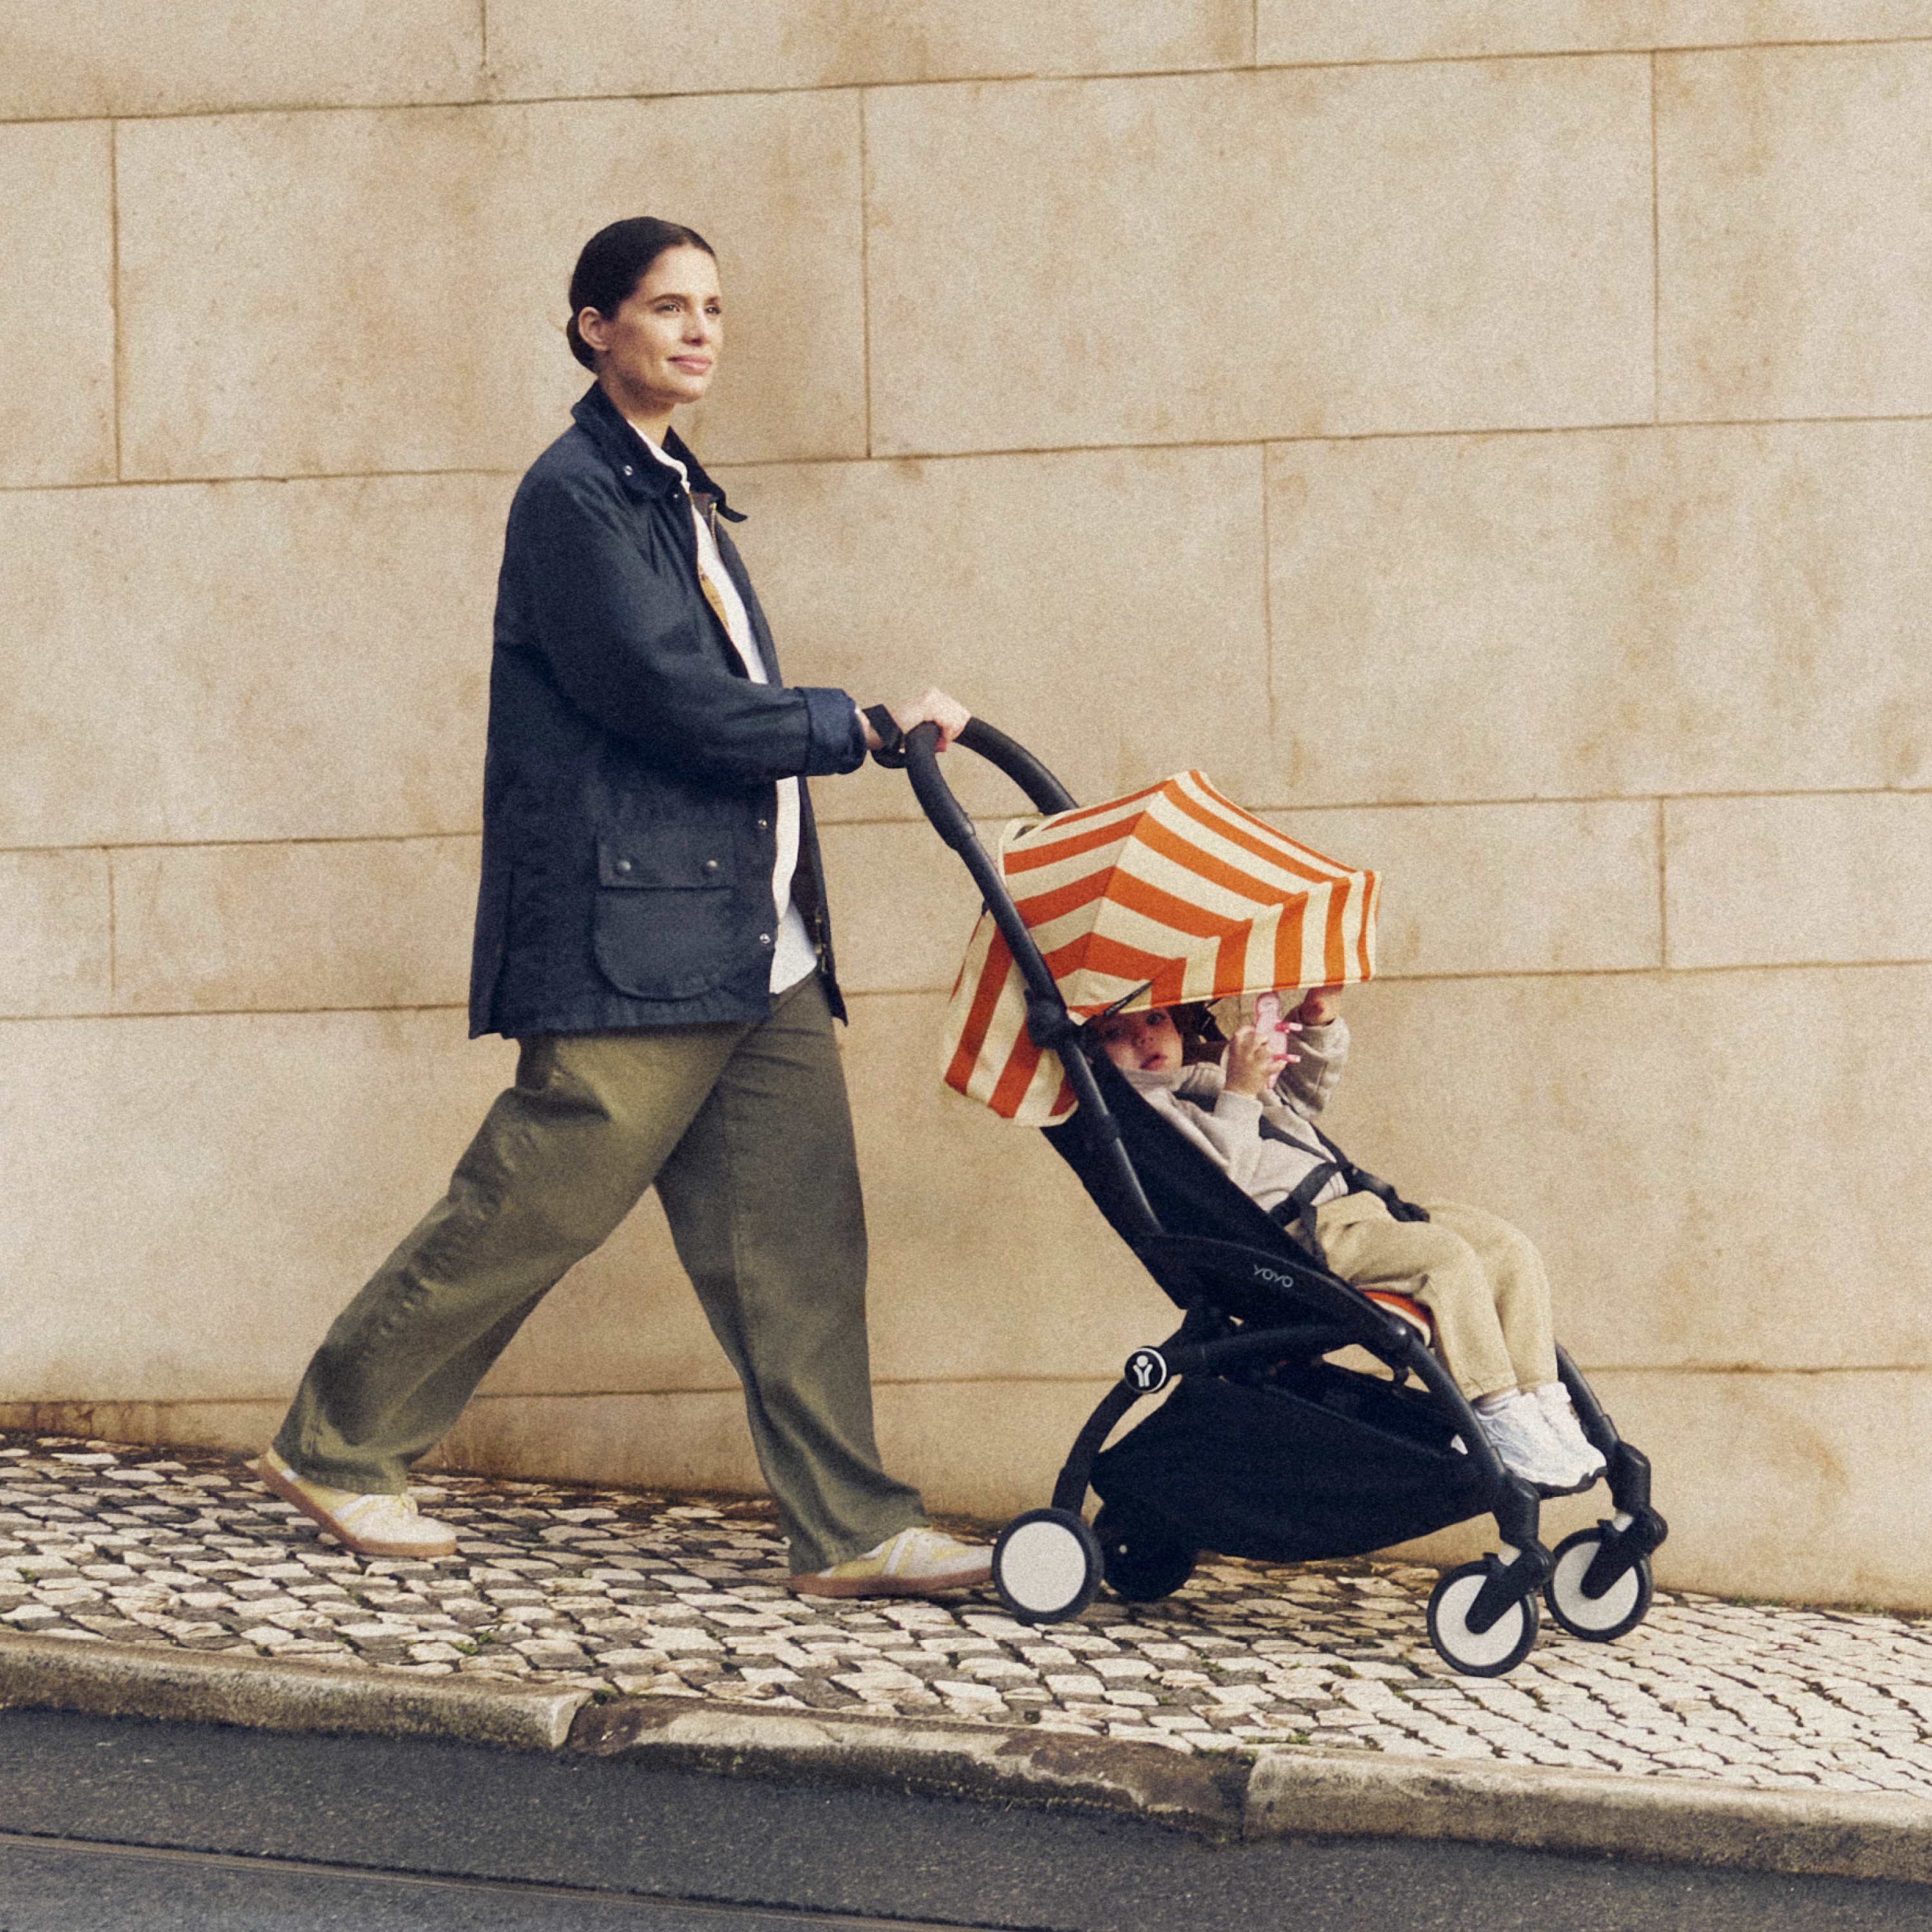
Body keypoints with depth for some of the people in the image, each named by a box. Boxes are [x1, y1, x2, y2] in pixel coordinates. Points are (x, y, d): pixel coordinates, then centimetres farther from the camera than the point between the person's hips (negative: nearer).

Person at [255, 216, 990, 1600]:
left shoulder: (674, 491, 19)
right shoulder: (575, 494, -9)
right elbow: (669, 698, -16)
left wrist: (799, 904, 12)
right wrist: (859, 728, -9)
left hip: (754, 940, 9)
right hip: (630, 936, -9)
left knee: (796, 1226, 3)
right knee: (533, 1209, -2)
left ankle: (848, 1528, 5)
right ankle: (334, 1447, 15)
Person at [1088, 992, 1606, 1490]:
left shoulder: (1209, 1076, 26)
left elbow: (1301, 1097, 36)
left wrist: (1319, 1025, 20)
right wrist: (1237, 1093, -25)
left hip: (1349, 1203, 10)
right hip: (1298, 1236, -10)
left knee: (1509, 1249, -2)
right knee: (1447, 1259, -28)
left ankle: (1544, 1403, 0)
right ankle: (1500, 1419, -22)